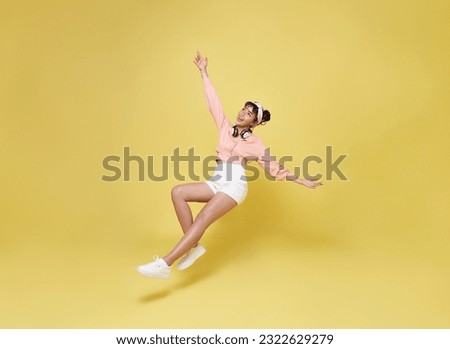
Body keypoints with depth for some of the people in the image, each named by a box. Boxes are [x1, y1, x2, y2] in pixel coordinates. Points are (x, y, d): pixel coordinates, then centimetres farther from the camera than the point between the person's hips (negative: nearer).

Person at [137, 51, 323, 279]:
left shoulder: (255, 143, 7)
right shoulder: (225, 127, 16)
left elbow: (274, 168, 5)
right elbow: (213, 101, 16)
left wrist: (301, 181, -2)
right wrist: (203, 73, 16)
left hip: (235, 185, -5)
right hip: (216, 183, 5)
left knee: (203, 219, -25)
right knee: (178, 192, -17)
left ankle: (164, 265, -33)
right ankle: (194, 247, -14)